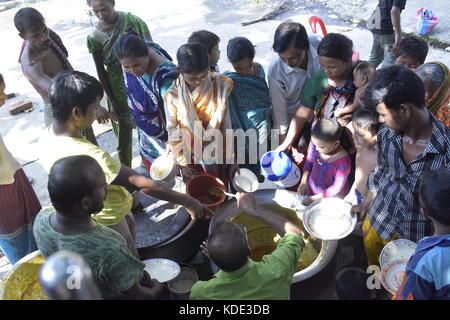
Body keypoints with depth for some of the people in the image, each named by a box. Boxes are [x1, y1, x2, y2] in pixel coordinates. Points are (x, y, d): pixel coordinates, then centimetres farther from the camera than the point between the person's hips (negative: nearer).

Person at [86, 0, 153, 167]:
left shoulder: (130, 20, -13)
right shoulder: (94, 37, -11)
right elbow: (101, 71, -5)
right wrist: (112, 101, -5)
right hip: (118, 89, 0)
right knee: (123, 131, 10)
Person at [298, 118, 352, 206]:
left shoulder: (344, 162, -31)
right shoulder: (315, 143, -18)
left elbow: (337, 187, -20)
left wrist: (314, 198, -19)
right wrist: (303, 182, -6)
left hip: (332, 198, -4)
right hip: (311, 189, 4)